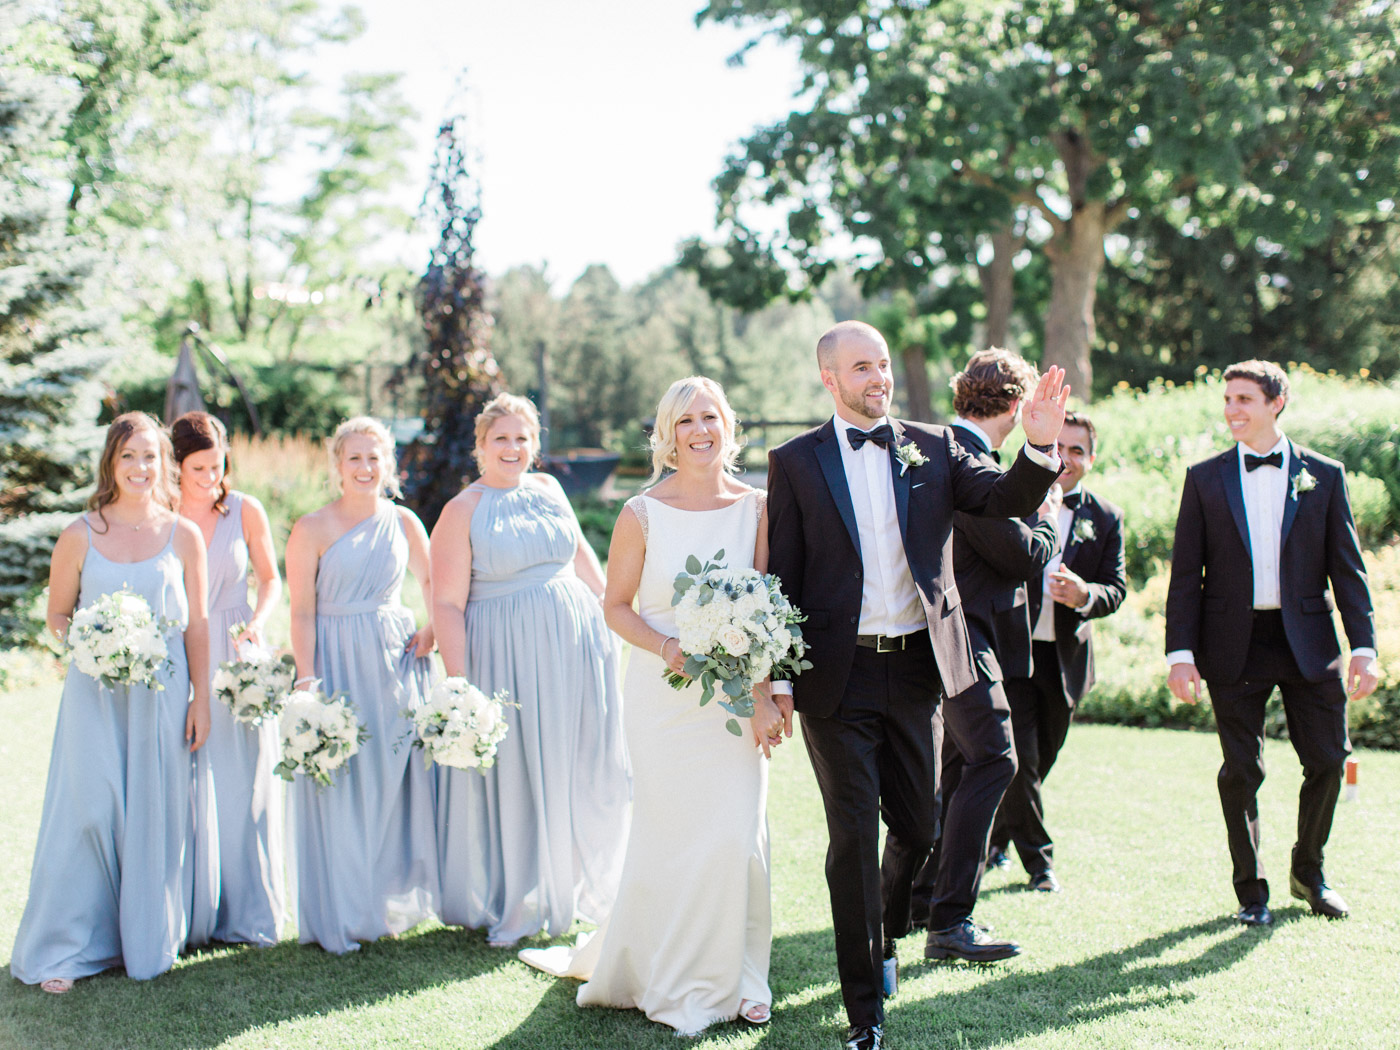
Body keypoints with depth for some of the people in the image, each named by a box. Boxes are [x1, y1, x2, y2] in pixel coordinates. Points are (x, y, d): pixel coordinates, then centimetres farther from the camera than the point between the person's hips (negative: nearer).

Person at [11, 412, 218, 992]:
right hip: (96, 695, -1)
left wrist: (201, 700, 3)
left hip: (165, 696, 1)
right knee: (89, 809, -3)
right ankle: (68, 948, 9)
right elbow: (57, 616, 8)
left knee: (159, 813, 5)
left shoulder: (184, 536, 3)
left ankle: (151, 939, 20)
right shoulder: (80, 537, 1)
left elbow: (196, 624, 6)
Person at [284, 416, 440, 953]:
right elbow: (302, 612, -8)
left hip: (395, 663, 4)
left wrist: (432, 629, 6)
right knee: (338, 785, -1)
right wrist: (306, 681, -14)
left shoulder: (403, 522, 6)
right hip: (337, 662, -4)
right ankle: (339, 918, 10)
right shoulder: (312, 529, -5)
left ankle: (391, 901, 22)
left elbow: (431, 579, 22)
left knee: (398, 781, 7)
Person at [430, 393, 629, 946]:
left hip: (575, 647, 5)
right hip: (507, 656, -5)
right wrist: (459, 687, -17)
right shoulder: (463, 511, -7)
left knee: (580, 771, 11)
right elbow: (448, 604, -11)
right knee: (513, 776, 3)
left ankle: (571, 887, 30)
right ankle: (514, 906, 19)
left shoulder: (547, 489, 8)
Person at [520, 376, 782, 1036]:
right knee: (671, 834, 5)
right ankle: (671, 977, 25)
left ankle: (734, 975, 18)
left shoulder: (755, 507, 1)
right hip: (663, 699, -1)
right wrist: (667, 649, -16)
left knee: (738, 837, -2)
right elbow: (616, 606, 2)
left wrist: (766, 695, -8)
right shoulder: (642, 515, -2)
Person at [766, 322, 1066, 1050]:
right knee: (854, 838, 0)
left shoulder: (932, 448, 7)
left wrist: (1039, 447, -25)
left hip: (917, 668, 3)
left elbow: (1008, 501, -5)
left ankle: (881, 932, 42)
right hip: (837, 678, -3)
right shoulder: (796, 462, 0)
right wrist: (776, 682, -7)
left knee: (919, 828, 13)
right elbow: (781, 578, -1)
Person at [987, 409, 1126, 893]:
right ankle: (1038, 859, 7)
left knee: (1040, 759, 13)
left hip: (1065, 658, 4)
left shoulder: (1105, 518, 6)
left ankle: (995, 839, 34)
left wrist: (1084, 594, -20)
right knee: (1020, 760, -7)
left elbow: (1117, 589, 2)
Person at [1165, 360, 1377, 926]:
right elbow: (1186, 572, 4)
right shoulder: (1205, 478, 6)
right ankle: (1251, 889, 16)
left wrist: (1364, 646, -3)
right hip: (1235, 644, 0)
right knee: (1242, 769, 1)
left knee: (1328, 761, 2)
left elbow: (1347, 567, 5)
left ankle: (1308, 870, 25)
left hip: (1307, 640, 1)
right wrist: (1180, 651, -5)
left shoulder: (1323, 475, 6)